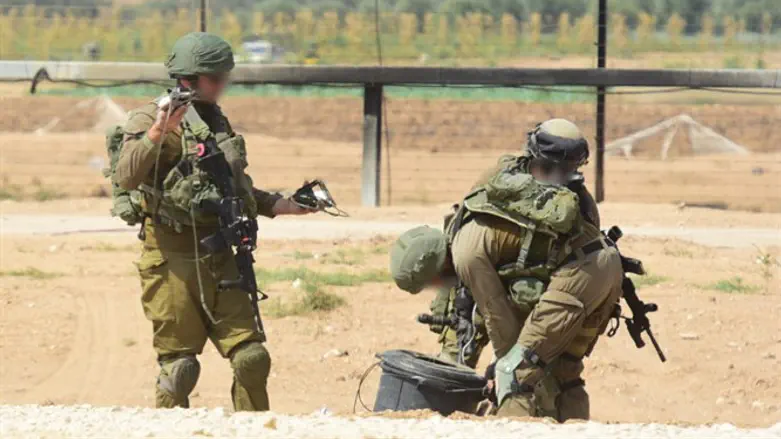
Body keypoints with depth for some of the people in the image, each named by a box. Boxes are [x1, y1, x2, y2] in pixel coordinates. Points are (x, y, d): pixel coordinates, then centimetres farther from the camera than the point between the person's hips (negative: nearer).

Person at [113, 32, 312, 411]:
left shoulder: (216, 122, 15)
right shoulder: (150, 118, -7)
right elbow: (126, 177, -22)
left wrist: (279, 205, 18)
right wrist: (158, 132, -33)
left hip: (219, 258, 6)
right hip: (173, 261, -6)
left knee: (251, 357, 0)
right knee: (179, 366, -2)